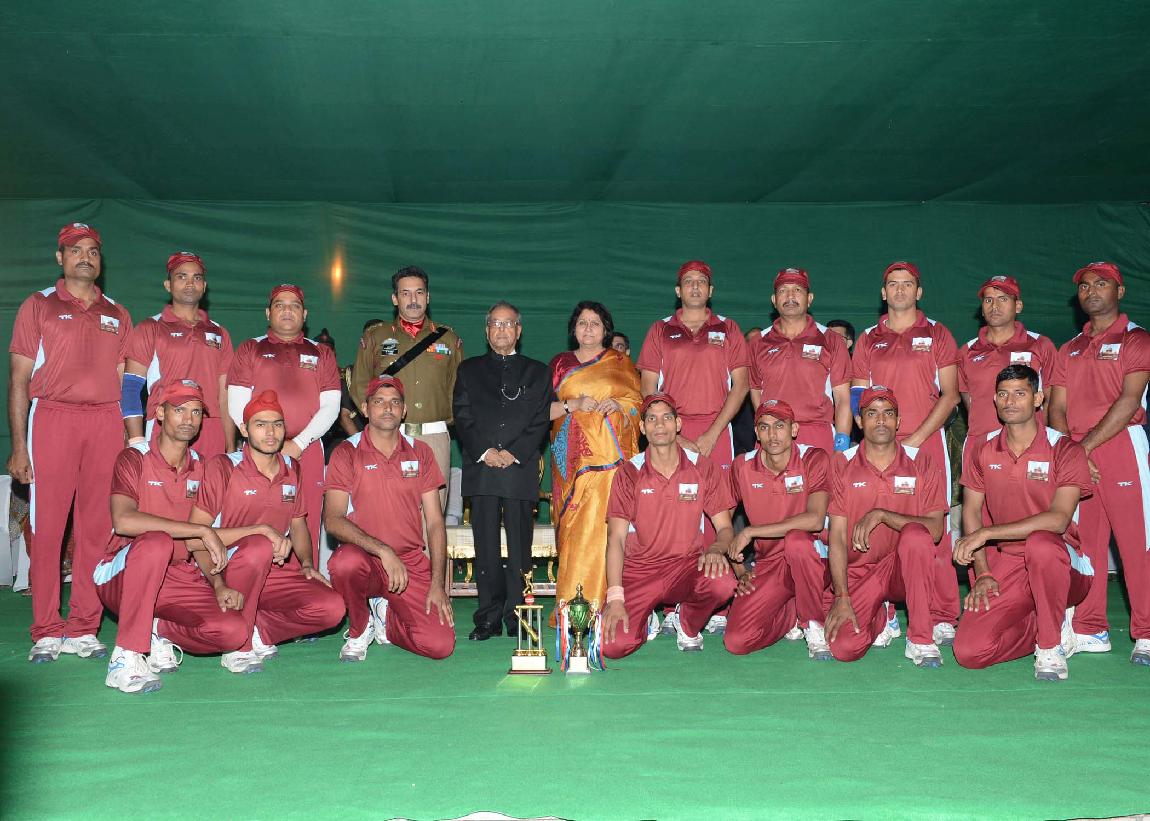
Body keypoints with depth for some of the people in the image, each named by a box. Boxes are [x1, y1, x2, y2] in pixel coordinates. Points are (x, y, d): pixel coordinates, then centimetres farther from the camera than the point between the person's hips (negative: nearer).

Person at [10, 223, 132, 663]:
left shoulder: (117, 314, 18)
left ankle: (83, 629, 7)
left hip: (105, 421, 2)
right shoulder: (38, 306, 10)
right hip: (51, 417, -2)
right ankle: (46, 632, 3)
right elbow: (18, 379, 4)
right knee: (46, 527, -4)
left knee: (97, 528, 0)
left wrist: (130, 441, 6)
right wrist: (18, 446, -4)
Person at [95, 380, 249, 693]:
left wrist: (219, 586, -5)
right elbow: (124, 521, -26)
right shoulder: (134, 459, -8)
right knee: (157, 541, -39)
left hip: (179, 578, 5)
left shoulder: (199, 468, 9)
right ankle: (126, 657, -29)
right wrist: (203, 531, -26)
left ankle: (157, 632, 6)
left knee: (234, 631, -21)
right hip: (122, 577, -4)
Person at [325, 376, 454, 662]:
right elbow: (332, 520, -11)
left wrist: (438, 584, -4)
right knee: (344, 563, -38)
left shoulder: (420, 453, 8)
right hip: (365, 558, -2)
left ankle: (386, 621, 18)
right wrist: (383, 550, -23)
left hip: (412, 563, 2)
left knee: (441, 645, -16)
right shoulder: (347, 453, -1)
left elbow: (435, 522, 5)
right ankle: (359, 629, -5)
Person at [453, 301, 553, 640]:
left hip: (521, 469, -1)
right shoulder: (469, 370, 17)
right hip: (481, 469, 1)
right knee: (486, 546, 0)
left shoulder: (537, 372, 15)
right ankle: (489, 618, 5)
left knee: (519, 546, -1)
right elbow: (463, 418, 7)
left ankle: (517, 618, 5)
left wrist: (514, 453, -9)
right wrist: (485, 452, -8)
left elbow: (541, 420, 5)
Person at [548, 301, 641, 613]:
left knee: (604, 524, -11)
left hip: (611, 456, -1)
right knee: (573, 526, -4)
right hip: (573, 458, 1)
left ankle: (600, 604, -9)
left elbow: (638, 402, 10)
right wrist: (573, 405, -8)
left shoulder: (620, 362, 13)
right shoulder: (560, 363, 15)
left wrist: (618, 404, -10)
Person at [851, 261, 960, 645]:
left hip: (926, 443, -2)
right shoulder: (868, 339, 15)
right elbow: (858, 397, 16)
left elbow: (950, 394, 2)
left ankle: (942, 618, 0)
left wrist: (916, 439, -9)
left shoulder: (937, 334, 9)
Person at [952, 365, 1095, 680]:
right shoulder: (982, 448, 5)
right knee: (968, 652, -16)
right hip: (1004, 569, 4)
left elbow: (1059, 519, -21)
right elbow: (971, 511, 8)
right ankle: (1056, 629, 11)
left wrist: (986, 533, -23)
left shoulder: (1065, 450, -9)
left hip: (1062, 567, -3)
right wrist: (982, 573, -3)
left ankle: (1050, 646, -17)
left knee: (1040, 543, -41)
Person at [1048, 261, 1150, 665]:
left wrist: (1086, 446, -14)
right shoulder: (1069, 349, 20)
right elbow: (1057, 408, 12)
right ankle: (1090, 631, 11)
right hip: (1074, 455, 5)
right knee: (1083, 542, 5)